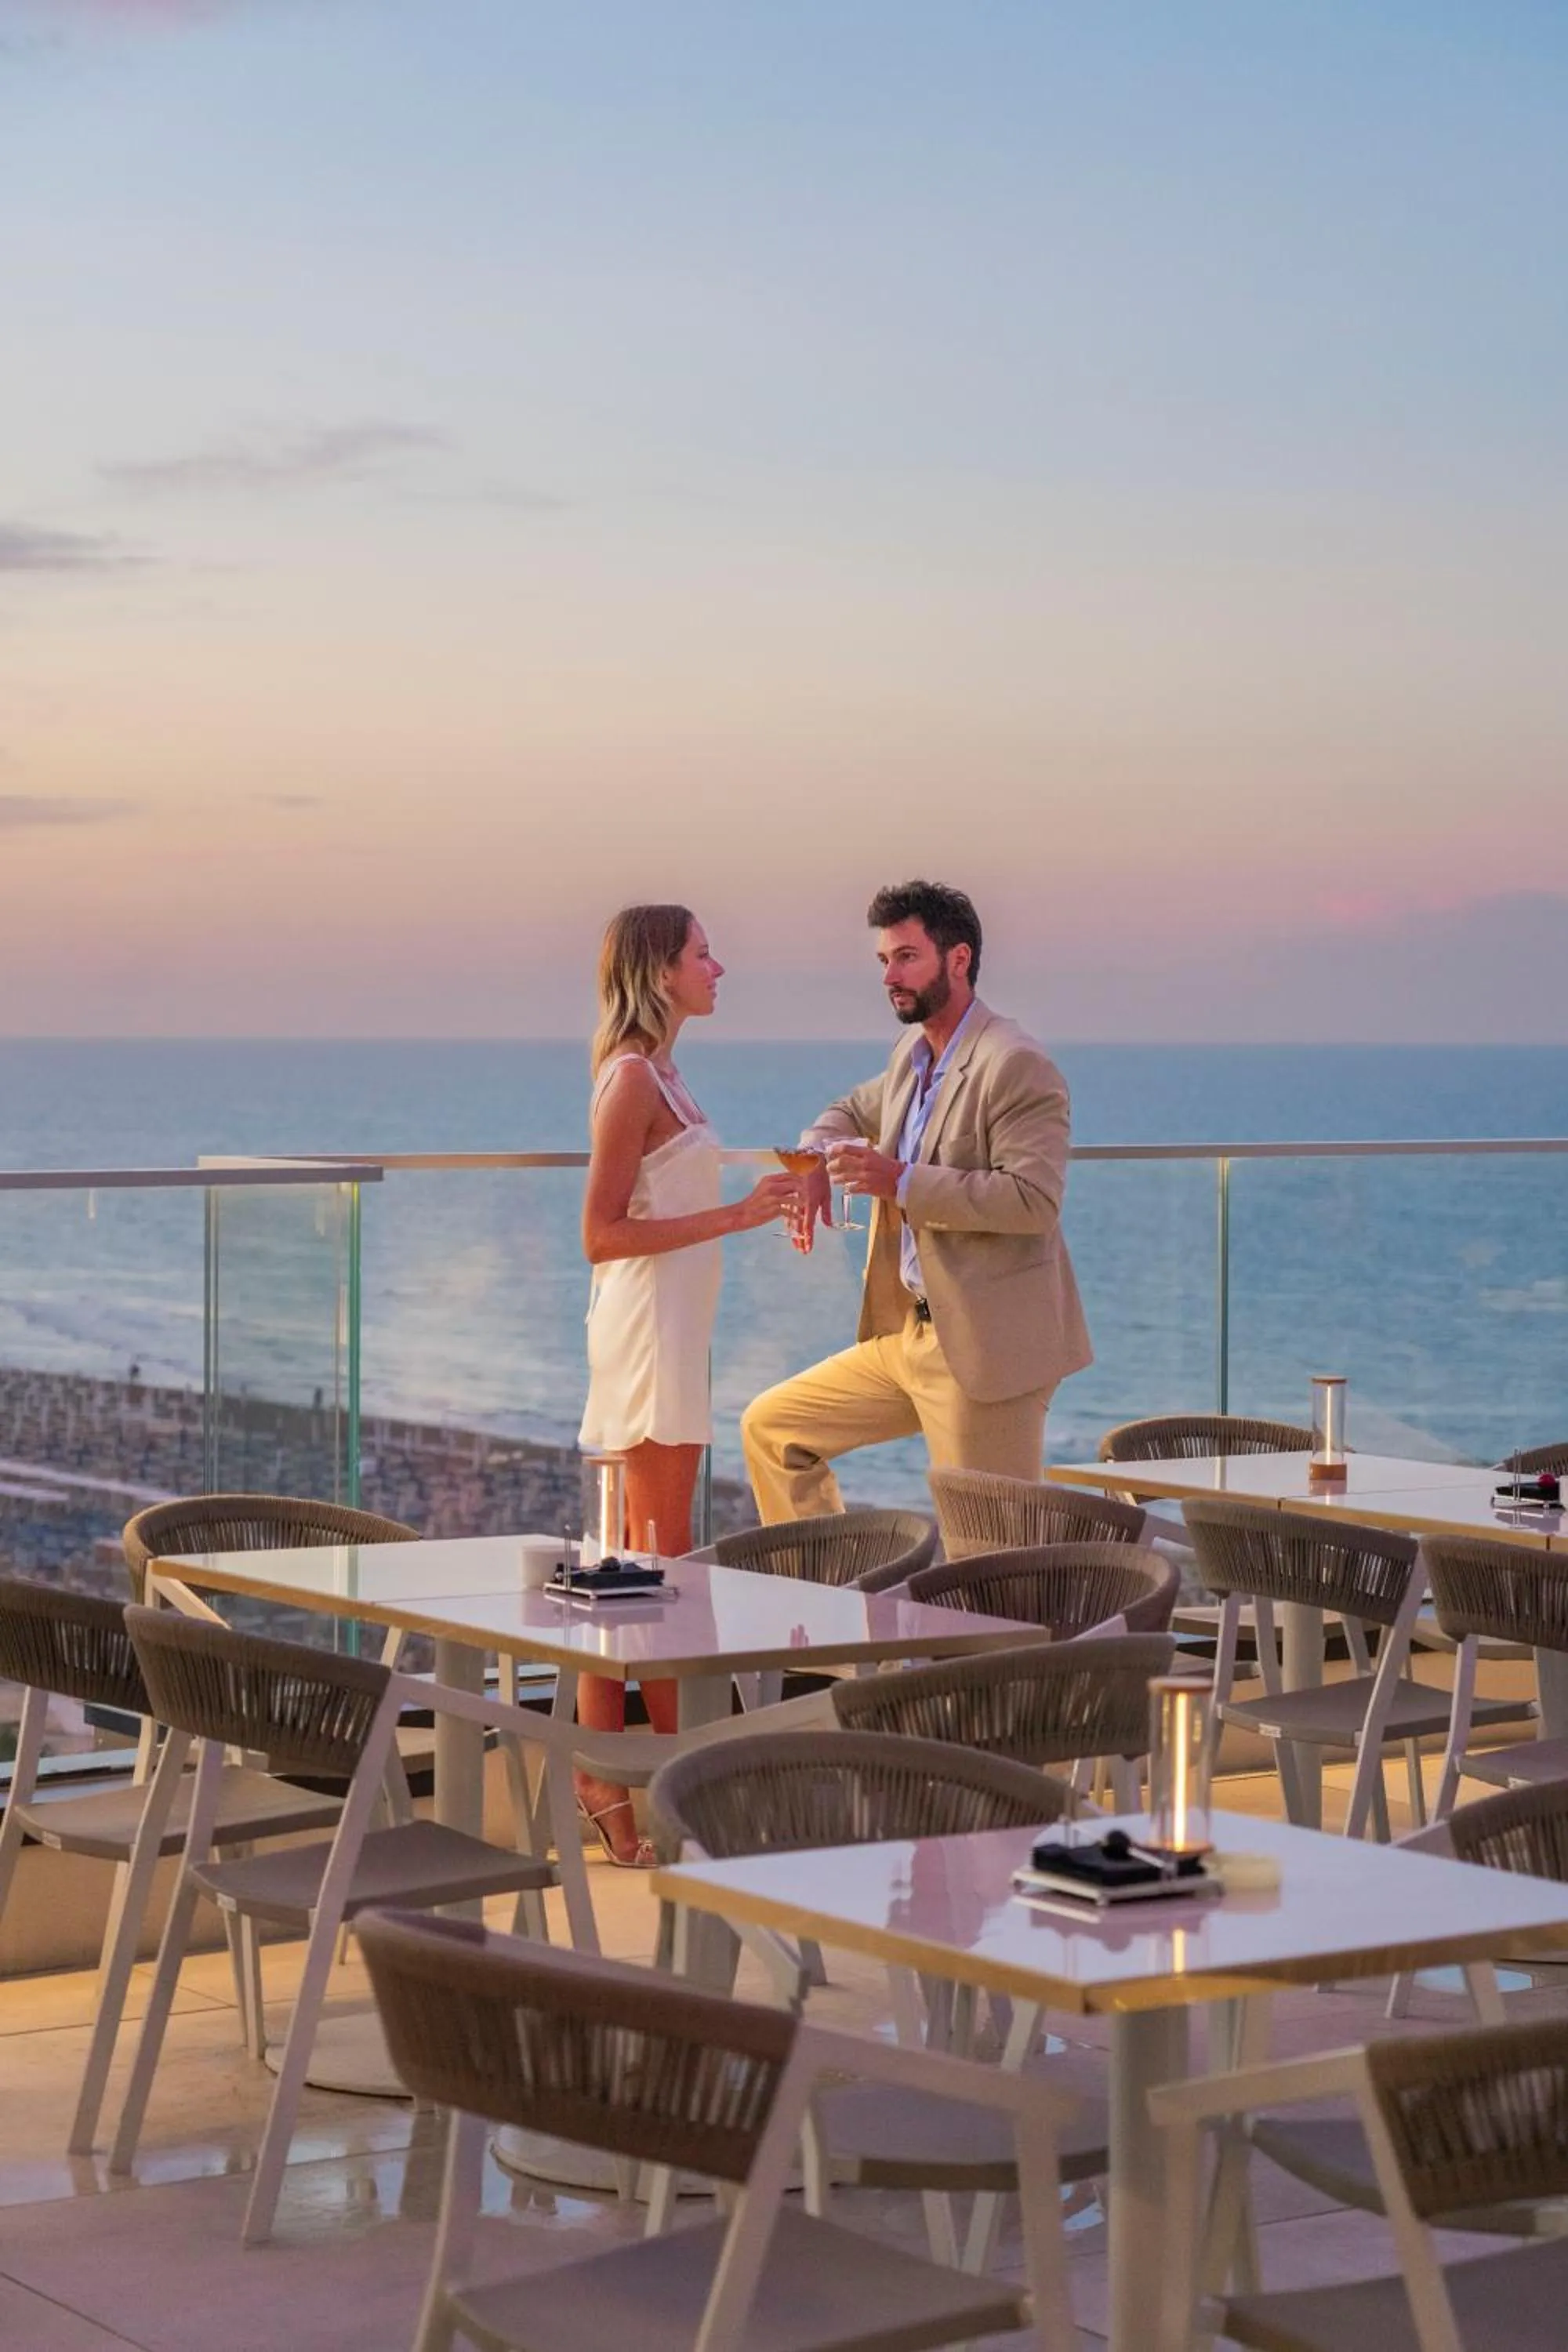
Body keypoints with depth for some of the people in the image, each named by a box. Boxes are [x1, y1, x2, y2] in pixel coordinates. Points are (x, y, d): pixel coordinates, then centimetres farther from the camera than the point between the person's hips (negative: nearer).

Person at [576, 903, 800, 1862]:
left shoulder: (655, 1072, 14)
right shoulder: (633, 1076, -14)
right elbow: (603, 1234, -18)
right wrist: (733, 1217, -20)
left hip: (665, 1326, 10)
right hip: (648, 1326, -10)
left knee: (630, 1559, 10)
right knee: (661, 1557, -6)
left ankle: (601, 1774, 14)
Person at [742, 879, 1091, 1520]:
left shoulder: (1016, 1065, -16)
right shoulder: (914, 1055, 12)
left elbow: (1034, 1198, -24)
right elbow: (852, 1112, 33)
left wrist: (903, 1182, -25)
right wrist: (818, 1163, 9)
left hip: (985, 1349, -9)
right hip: (909, 1335, 9)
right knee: (770, 1427, 13)